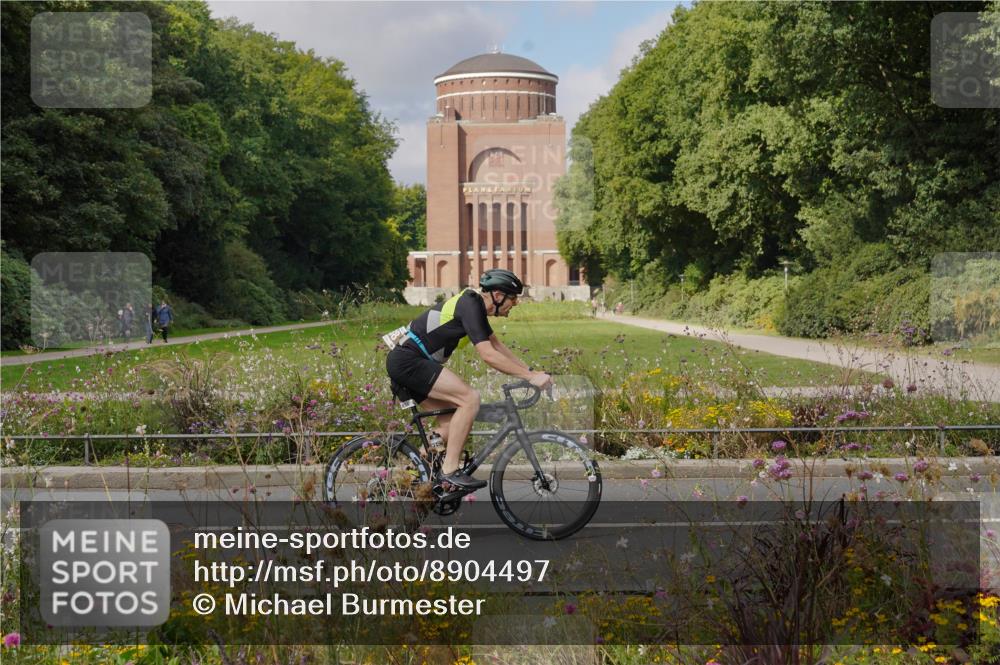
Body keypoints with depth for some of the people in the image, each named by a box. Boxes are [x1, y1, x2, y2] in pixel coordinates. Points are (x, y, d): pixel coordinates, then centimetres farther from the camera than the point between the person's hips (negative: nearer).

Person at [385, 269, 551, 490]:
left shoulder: (475, 305, 14)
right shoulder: (470, 306, -16)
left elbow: (497, 345, 22)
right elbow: (488, 355, -23)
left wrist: (530, 371, 14)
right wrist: (530, 376, -21)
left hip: (403, 363, 11)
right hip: (408, 361, -11)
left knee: (451, 419, 10)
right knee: (470, 398, -18)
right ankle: (450, 470, -15)